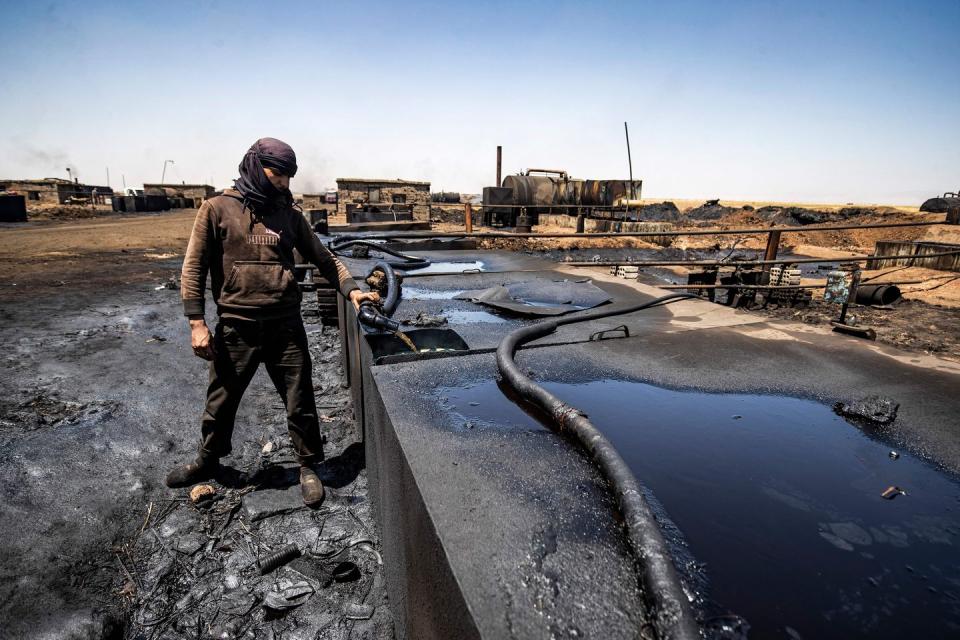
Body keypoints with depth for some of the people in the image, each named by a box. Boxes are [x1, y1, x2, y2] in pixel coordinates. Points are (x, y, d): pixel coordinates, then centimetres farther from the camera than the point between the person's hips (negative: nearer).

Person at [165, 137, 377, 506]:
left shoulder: (289, 215, 8)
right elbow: (194, 267, 0)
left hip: (286, 325, 1)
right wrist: (196, 322, -6)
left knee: (300, 402, 6)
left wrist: (350, 289, -7)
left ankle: (308, 467, 25)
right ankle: (207, 461, 42)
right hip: (236, 327, -1)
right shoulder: (217, 209, 1)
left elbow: (322, 258, 9)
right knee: (221, 401, 16)